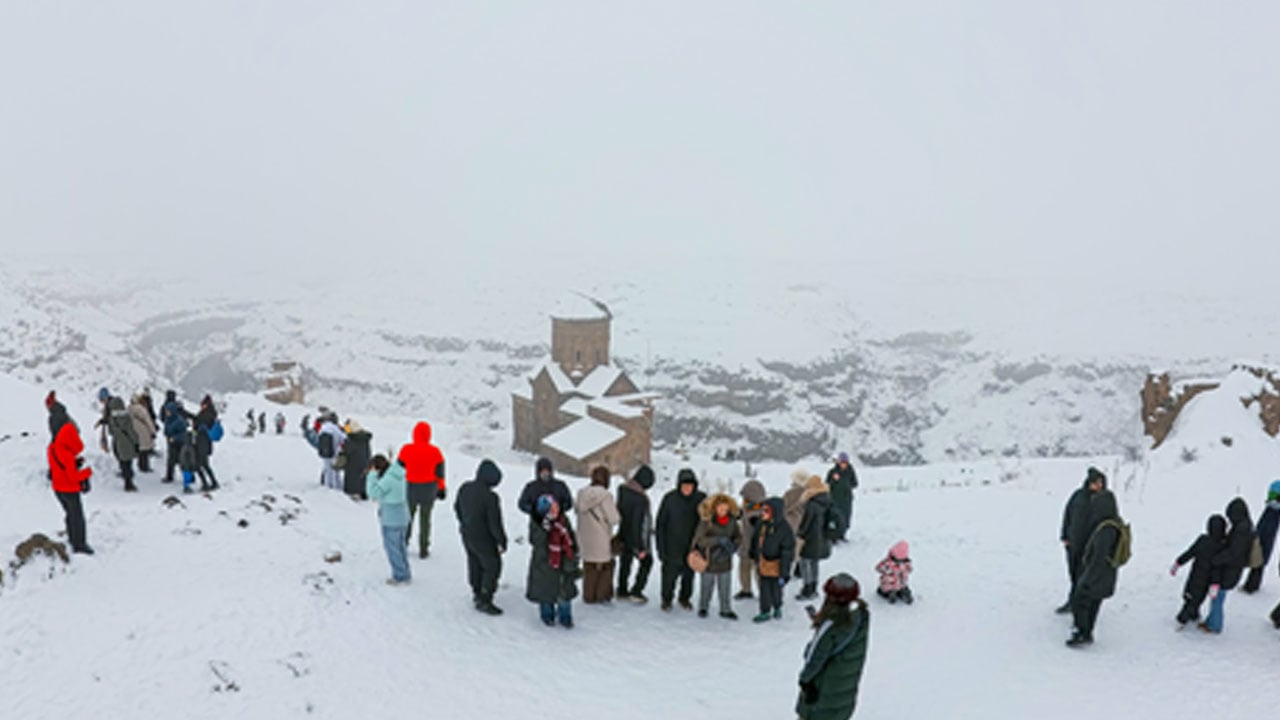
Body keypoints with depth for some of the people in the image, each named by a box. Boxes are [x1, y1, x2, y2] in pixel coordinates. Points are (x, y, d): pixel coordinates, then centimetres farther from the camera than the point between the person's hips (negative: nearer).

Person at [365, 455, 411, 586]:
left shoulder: (389, 478, -23)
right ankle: (405, 574, 28)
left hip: (391, 519, -9)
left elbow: (373, 493, -22)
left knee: (391, 547, 6)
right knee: (399, 546, 19)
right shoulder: (399, 474, 4)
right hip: (402, 516, 9)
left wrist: (372, 475, -16)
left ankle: (400, 576, 14)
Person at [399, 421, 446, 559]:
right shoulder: (435, 452, -11)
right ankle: (423, 550, 15)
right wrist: (441, 489, 9)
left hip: (410, 488, 0)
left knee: (407, 517, 19)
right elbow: (440, 473, -3)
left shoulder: (406, 450, -12)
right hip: (429, 489, 0)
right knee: (425, 519, 11)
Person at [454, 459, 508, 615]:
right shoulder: (490, 497, -28)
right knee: (492, 567, 8)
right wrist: (502, 542, -9)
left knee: (475, 563, 25)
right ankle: (484, 601, 10)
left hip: (466, 534, 8)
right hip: (483, 538, -7)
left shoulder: (464, 488, -6)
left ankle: (477, 592, 43)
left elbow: (457, 508, 12)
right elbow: (495, 523, -23)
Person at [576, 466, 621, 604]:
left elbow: (577, 507, 14)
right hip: (601, 540, -5)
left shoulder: (582, 493, -3)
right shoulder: (605, 496, -21)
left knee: (589, 566, 17)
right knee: (605, 565, 13)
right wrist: (616, 508, 1)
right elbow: (614, 519, -18)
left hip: (585, 538, 5)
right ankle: (602, 595, 17)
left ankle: (588, 596, 22)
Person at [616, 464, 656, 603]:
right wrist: (641, 547, -18)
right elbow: (637, 523, -26)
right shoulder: (640, 498, -29)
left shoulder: (623, 489, -5)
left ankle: (622, 591, 33)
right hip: (637, 538, -7)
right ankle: (636, 592, 14)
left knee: (625, 563, 20)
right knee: (646, 562, 14)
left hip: (623, 536, 7)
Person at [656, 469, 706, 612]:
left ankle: (685, 598, 34)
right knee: (669, 574, 4)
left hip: (692, 547, 2)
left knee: (689, 575, 13)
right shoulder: (670, 499, -11)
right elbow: (661, 523, -5)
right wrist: (661, 547, -7)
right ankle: (667, 599, 26)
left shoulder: (701, 499, -6)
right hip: (672, 549, -2)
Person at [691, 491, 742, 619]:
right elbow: (699, 539, -23)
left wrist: (732, 548, -18)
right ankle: (703, 607, 33)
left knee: (725, 587, 10)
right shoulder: (706, 520, -19)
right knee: (706, 586, 12)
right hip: (709, 560, -3)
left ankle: (725, 610, 27)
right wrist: (719, 540, -32)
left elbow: (739, 537, 2)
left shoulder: (732, 520, -7)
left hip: (725, 561, 3)